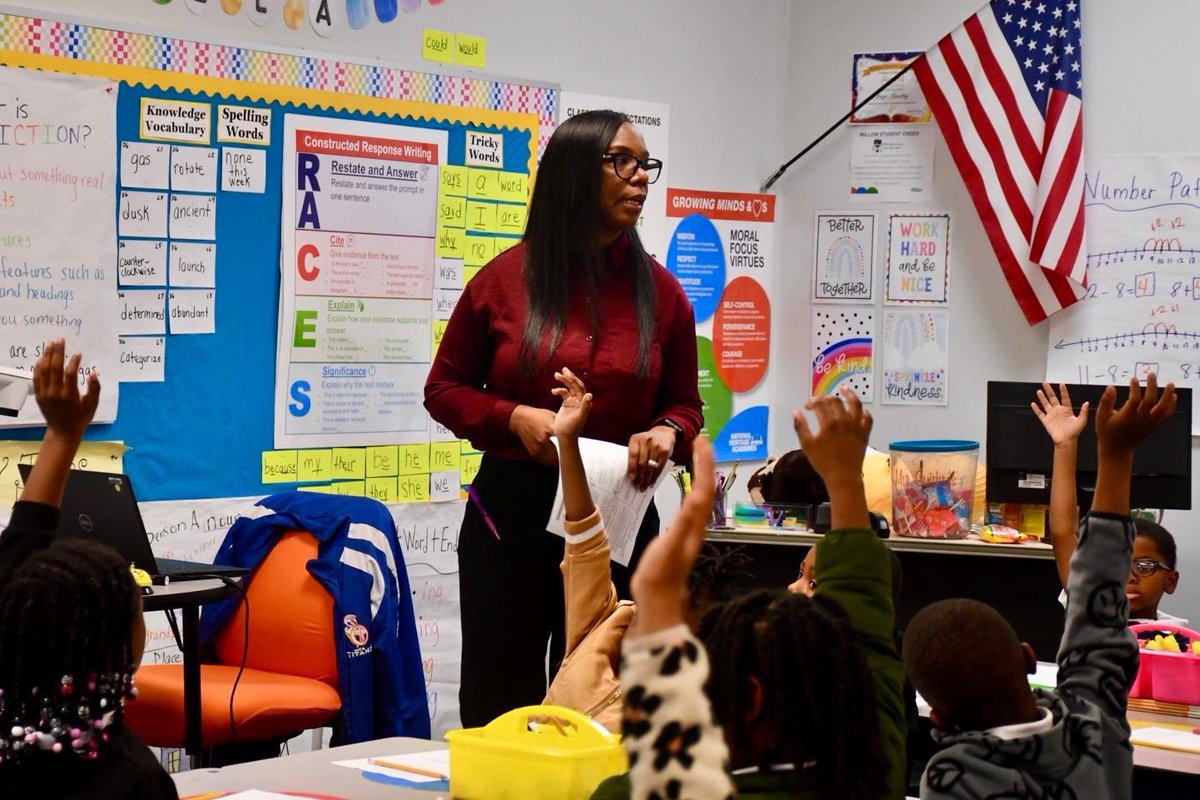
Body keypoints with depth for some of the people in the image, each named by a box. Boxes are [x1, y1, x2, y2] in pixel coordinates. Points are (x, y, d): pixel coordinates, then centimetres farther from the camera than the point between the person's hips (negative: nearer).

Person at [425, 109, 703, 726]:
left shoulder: (660, 292, 4)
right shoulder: (505, 279, -1)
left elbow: (685, 404, 13)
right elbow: (444, 388, 6)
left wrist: (667, 434, -10)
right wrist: (515, 418, -12)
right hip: (511, 512, -1)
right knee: (498, 703, 6)